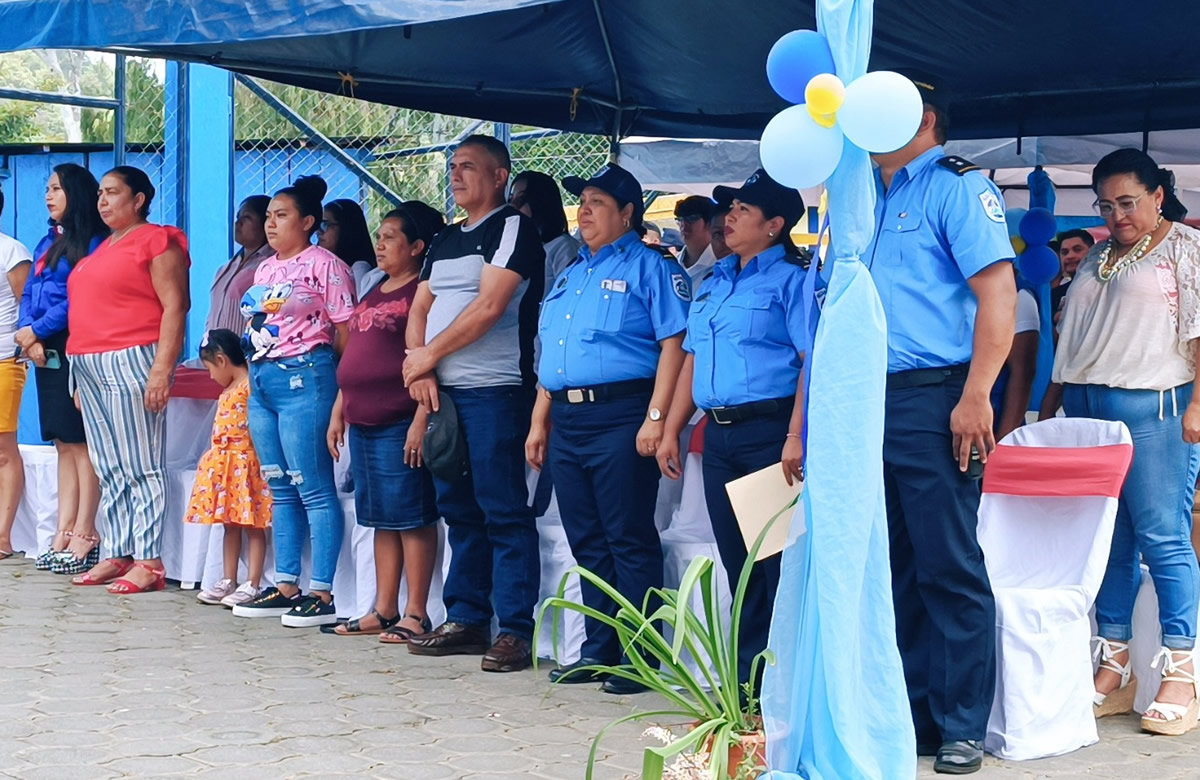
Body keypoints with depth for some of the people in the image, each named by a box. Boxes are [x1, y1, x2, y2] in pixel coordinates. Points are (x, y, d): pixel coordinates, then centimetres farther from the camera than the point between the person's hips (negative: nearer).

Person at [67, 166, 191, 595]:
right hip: (90, 366, 9)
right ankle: (118, 555, 13)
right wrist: (80, 376, 20)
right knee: (109, 470, 9)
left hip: (131, 363, -9)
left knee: (141, 467, -7)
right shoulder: (102, 248, 22)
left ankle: (148, 562, -7)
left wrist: (162, 369, -20)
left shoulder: (156, 242, -4)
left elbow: (175, 306, -12)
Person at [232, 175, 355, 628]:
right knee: (280, 489, 11)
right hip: (261, 379, 9)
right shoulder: (265, 269, 17)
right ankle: (286, 586, 17)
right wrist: (255, 371, 15)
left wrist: (342, 388, -10)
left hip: (303, 377, -9)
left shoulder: (323, 265, -6)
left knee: (313, 487, -7)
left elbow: (346, 330, -9)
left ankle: (322, 594, -5)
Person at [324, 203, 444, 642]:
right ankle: (383, 611, 16)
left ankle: (416, 614, 0)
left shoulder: (422, 292, -7)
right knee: (381, 519, 11)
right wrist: (338, 413, 19)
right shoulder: (374, 295, 20)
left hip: (400, 424, -9)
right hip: (363, 423, 9)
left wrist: (421, 420, -20)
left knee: (411, 518, -4)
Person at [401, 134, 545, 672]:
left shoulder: (513, 228, -5)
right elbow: (420, 309, 17)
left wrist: (429, 354, -8)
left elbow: (489, 307, -14)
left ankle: (516, 630, -5)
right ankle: (466, 619, 18)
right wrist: (421, 369, -1)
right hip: (443, 392, 8)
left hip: (495, 391, -8)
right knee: (459, 510, 11)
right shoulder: (445, 241, 20)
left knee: (504, 512, -7)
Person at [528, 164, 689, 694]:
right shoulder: (570, 275, 21)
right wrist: (539, 422, 18)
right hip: (566, 421, 8)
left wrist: (656, 418, -19)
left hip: (620, 417, -8)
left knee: (629, 541, -5)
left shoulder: (649, 268, -2)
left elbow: (674, 344, -11)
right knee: (587, 544, 11)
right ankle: (598, 652, 18)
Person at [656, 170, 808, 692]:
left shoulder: (791, 280, -4)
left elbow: (813, 361, -13)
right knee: (738, 562, 10)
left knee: (779, 560, -6)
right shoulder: (712, 285, 19)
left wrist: (795, 437, -22)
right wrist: (671, 431, 16)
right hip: (719, 434, 8)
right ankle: (747, 679, 17)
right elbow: (693, 360, 22)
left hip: (769, 430, -8)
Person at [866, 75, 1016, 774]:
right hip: (868, 403, 8)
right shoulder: (868, 199, 19)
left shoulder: (957, 185, -4)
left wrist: (975, 397, -20)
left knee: (949, 570, -3)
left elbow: (998, 290, -14)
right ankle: (910, 716, 20)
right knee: (892, 571, 11)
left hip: (932, 402, -8)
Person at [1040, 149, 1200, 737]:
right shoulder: (1097, 258, 20)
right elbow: (1072, 339, 23)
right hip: (1085, 407, 6)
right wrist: (1049, 407, 18)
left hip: (1151, 407, -6)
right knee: (1107, 543, 7)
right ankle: (1113, 670, 12)